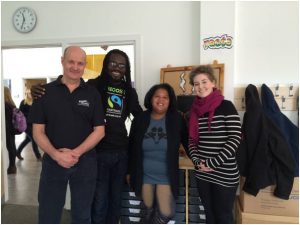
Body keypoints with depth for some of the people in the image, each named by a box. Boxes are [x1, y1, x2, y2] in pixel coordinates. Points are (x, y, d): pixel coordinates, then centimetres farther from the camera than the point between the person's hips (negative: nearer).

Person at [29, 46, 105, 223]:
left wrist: (76, 153, -15)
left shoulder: (92, 94, 1)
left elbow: (99, 130, -3)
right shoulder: (45, 91, 1)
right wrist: (56, 155, -16)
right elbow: (38, 131, -2)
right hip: (53, 161, 0)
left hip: (85, 162, 0)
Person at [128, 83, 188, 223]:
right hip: (144, 175, 1)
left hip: (166, 177, -1)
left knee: (166, 213, -4)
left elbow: (187, 142, 1)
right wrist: (130, 172, 6)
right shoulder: (140, 120, -2)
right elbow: (131, 148, 4)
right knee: (149, 210, 14)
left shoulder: (177, 120, -7)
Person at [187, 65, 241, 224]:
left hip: (225, 175, -5)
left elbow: (235, 138, -14)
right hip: (202, 174, 5)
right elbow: (191, 139, 10)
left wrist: (213, 163, -16)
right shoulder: (195, 109, 7)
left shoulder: (226, 106, -8)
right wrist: (197, 161, -6)